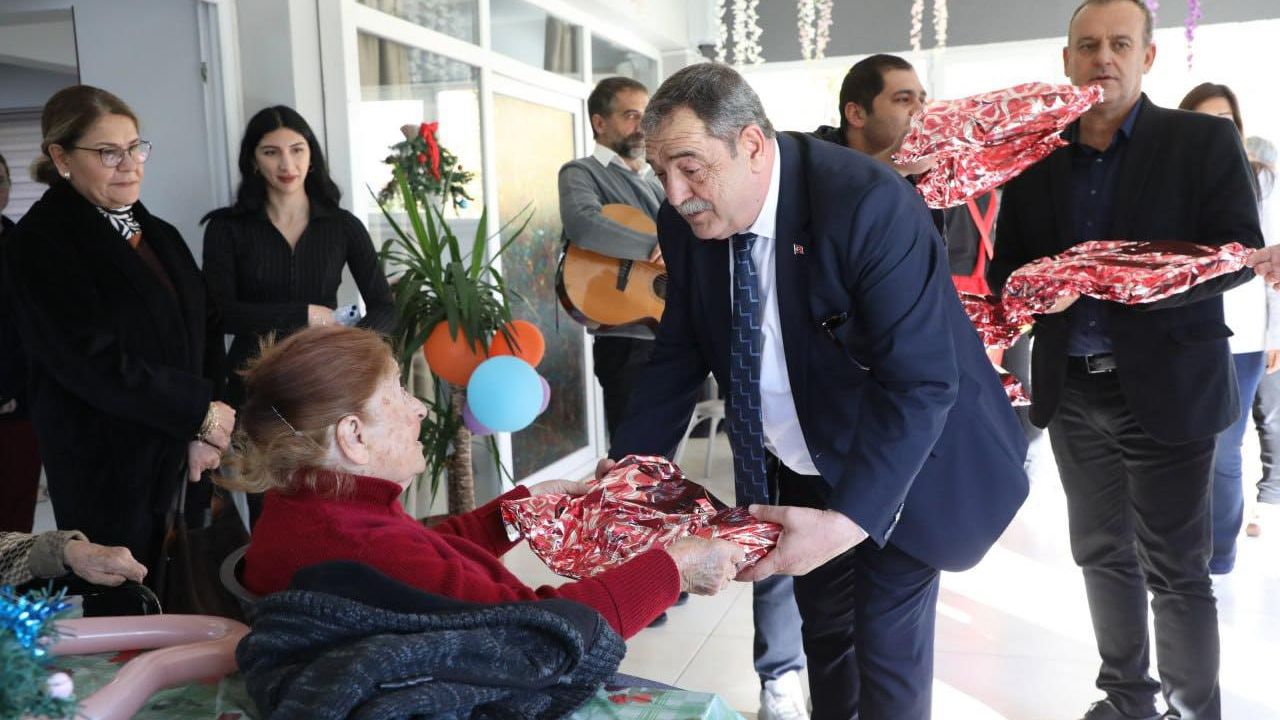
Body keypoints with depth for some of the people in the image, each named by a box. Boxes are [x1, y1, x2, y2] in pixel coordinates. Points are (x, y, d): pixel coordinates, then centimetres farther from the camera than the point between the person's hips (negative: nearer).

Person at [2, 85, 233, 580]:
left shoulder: (158, 235, 11)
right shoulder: (41, 243, -11)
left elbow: (204, 332, 5)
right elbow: (95, 363, -20)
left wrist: (200, 430, -8)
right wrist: (201, 410, -15)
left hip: (183, 458, 6)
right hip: (110, 471, -6)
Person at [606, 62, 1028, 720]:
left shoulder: (870, 205, -30)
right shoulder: (687, 223, -11)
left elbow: (920, 382, -33)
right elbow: (680, 356, -1)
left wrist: (848, 520, -41)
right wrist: (625, 466, -10)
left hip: (899, 466, -5)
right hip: (806, 469, 6)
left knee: (885, 644, 2)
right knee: (823, 628, 20)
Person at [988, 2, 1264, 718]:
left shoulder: (1204, 141, -3)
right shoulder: (1037, 161, 7)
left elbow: (1242, 253, -7)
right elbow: (1007, 268, 10)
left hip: (1165, 390, -4)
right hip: (1071, 391, 4)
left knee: (1175, 570, 3)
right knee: (1103, 553, 15)